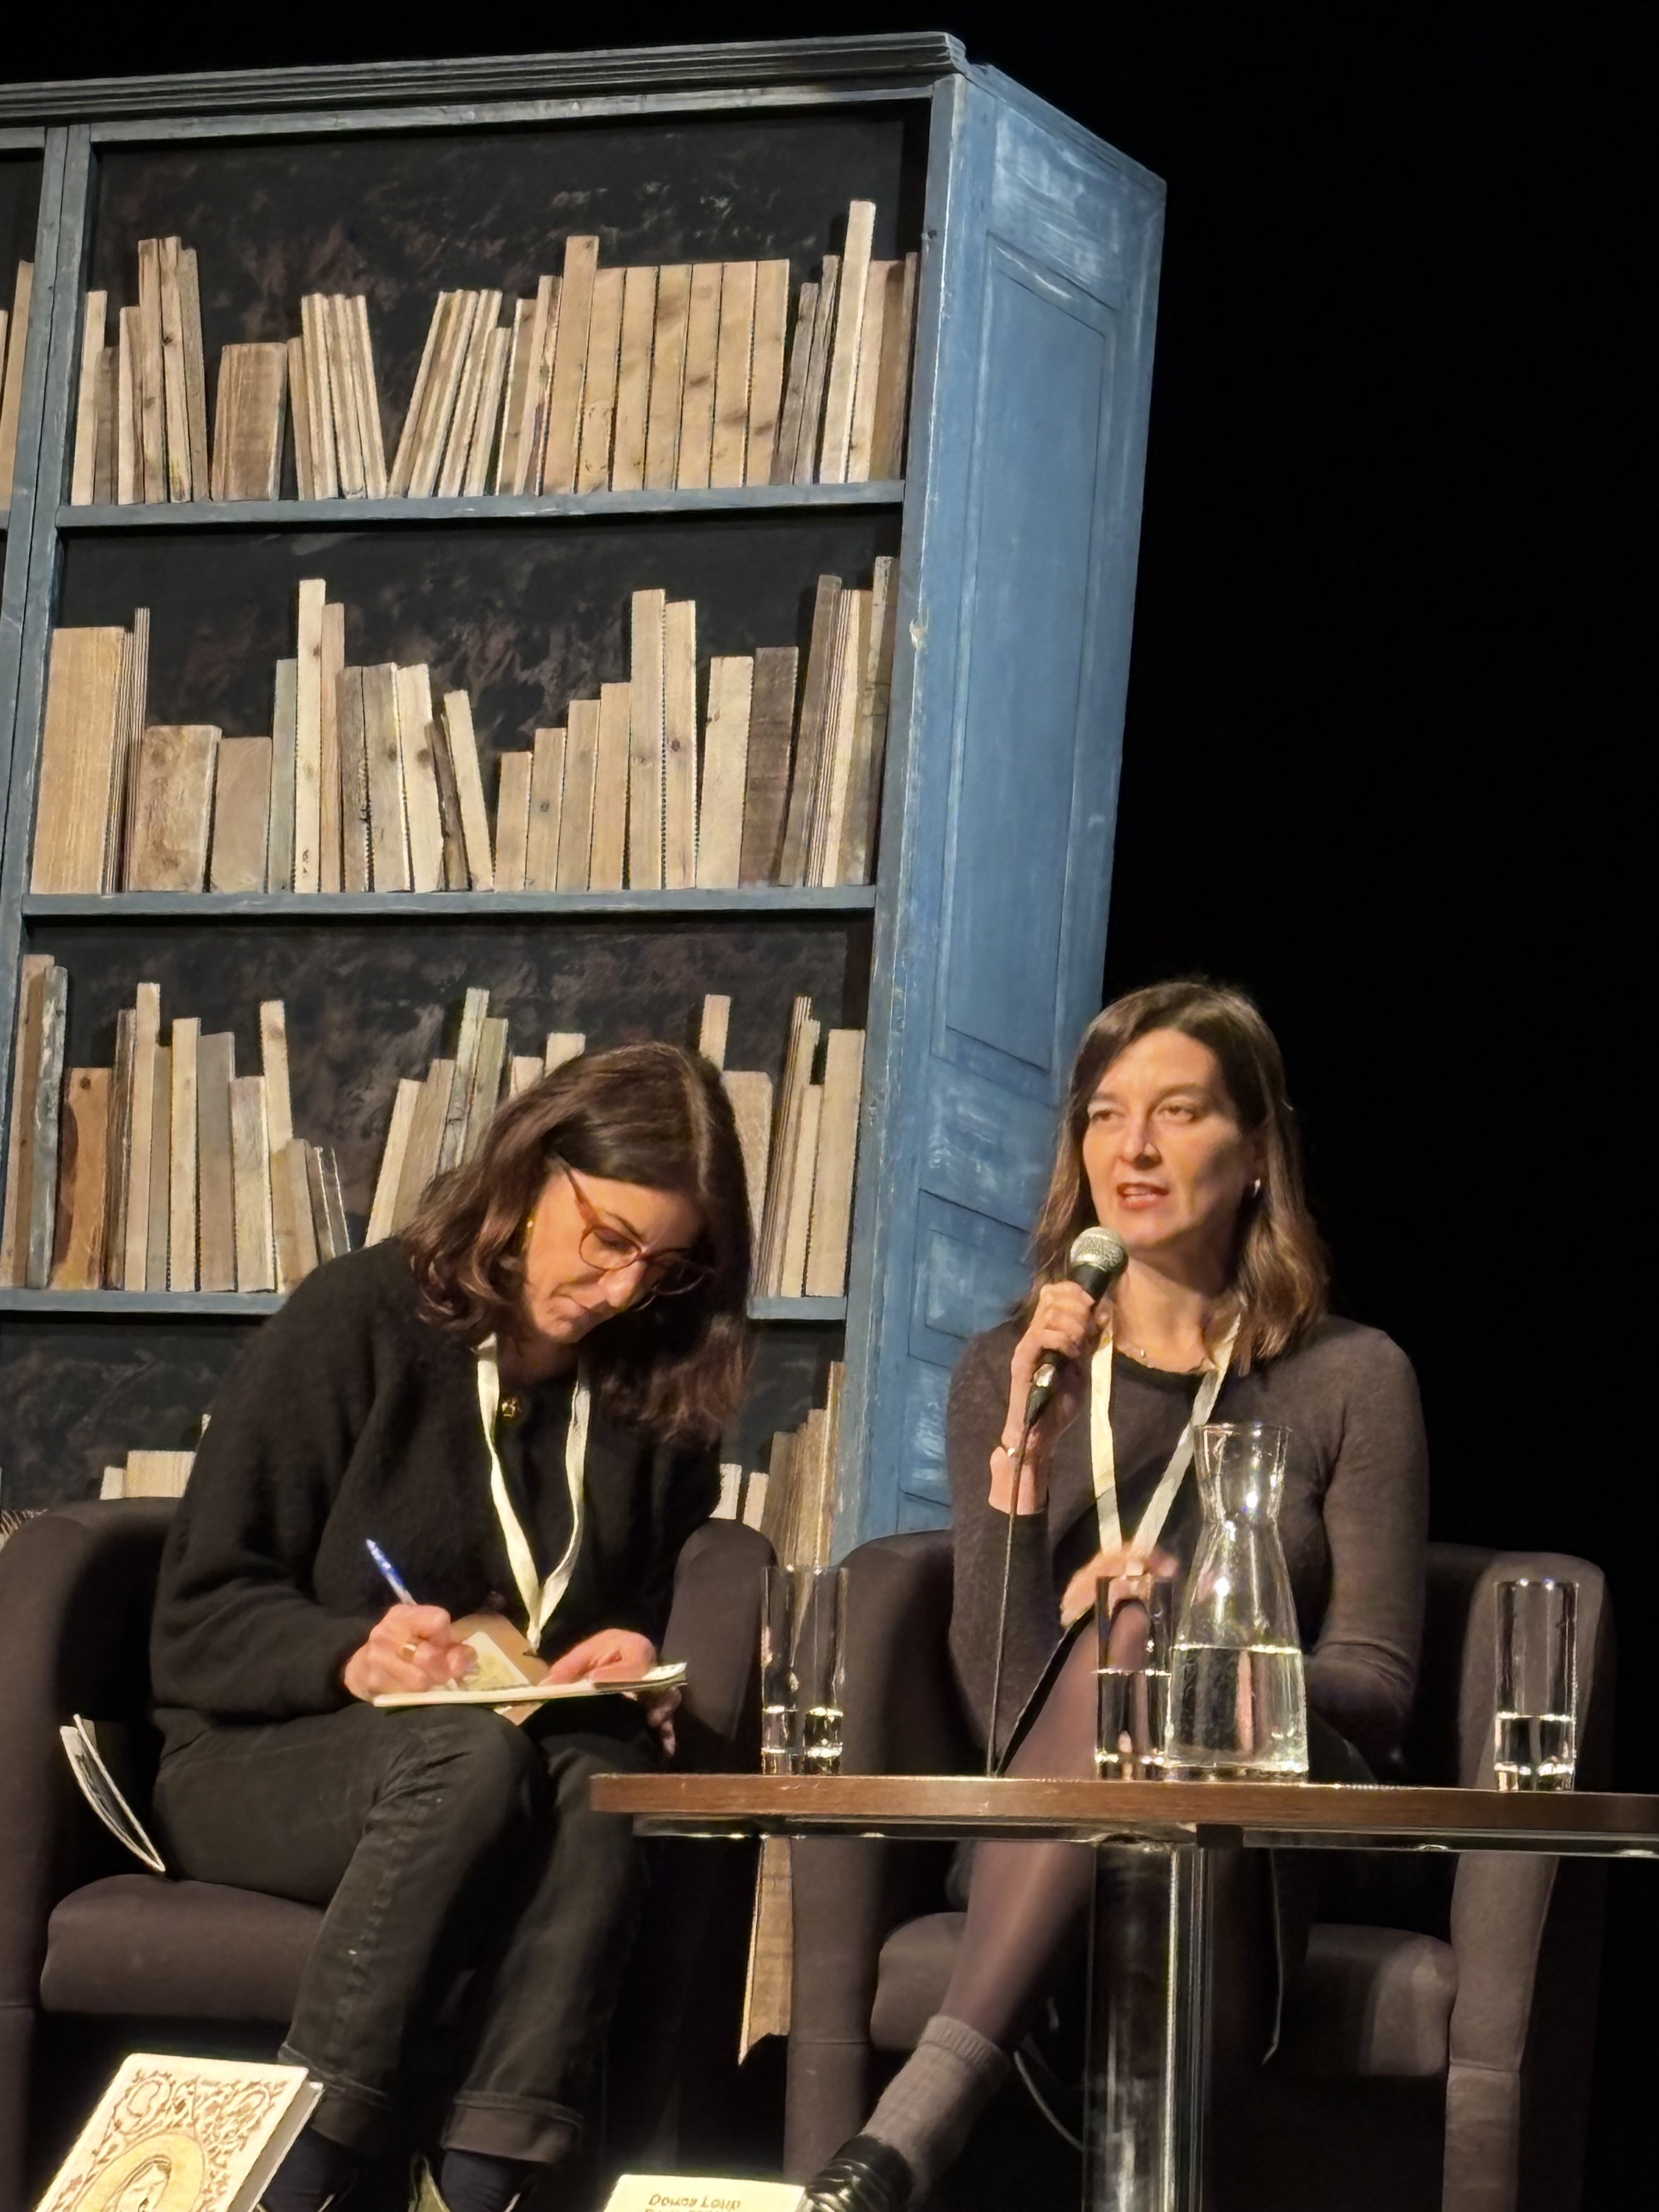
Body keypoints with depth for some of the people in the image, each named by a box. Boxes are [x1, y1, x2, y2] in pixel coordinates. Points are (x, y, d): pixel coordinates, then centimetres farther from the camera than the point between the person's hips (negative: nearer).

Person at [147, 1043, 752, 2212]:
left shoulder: (656, 1388, 10)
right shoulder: (357, 1323, -3)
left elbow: (657, 1615, 21)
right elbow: (199, 1622, -6)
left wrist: (637, 1664, -3)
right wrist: (354, 1656, -24)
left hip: (529, 1769, 3)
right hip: (259, 1766, -3)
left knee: (601, 1784, -33)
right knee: (472, 1758, -37)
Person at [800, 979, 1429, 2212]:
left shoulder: (1351, 1380, 8)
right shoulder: (1010, 1373, 13)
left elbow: (1377, 1681, 2)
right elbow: (997, 1688, 2)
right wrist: (1026, 1446, -12)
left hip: (1274, 1850, -1)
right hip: (1046, 1854, 1)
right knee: (1118, 1633, -34)